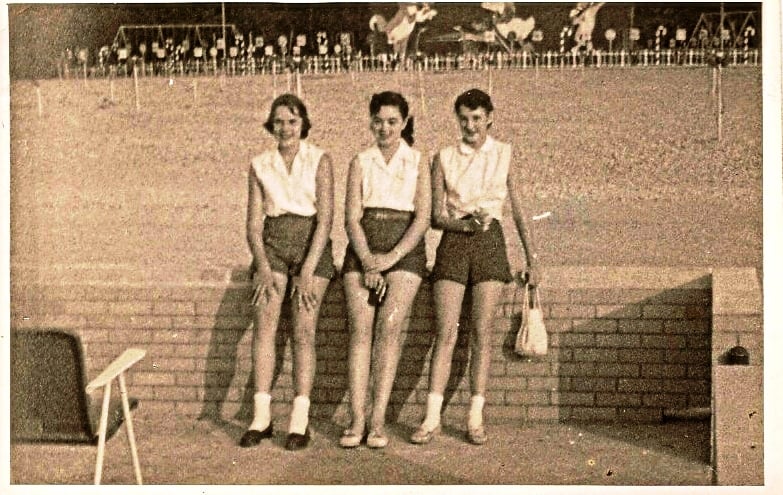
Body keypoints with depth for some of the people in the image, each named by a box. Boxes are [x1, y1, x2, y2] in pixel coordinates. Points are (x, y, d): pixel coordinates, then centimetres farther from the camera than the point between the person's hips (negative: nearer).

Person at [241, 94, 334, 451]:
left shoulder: (319, 160, 1)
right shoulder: (260, 166, 9)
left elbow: (325, 217, -7)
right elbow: (254, 223, 6)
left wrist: (308, 269, -15)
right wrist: (263, 267, -9)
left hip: (311, 244, -2)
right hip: (272, 244, 2)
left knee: (303, 332, -7)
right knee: (264, 324, -11)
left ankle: (300, 421, -4)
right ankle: (261, 416, -8)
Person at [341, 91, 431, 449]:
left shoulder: (418, 163, 8)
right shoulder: (360, 163, 12)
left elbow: (422, 218, 0)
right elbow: (352, 218, 4)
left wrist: (390, 258, -12)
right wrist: (368, 262, -10)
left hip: (404, 248, -1)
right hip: (363, 248, 1)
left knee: (389, 328, -13)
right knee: (360, 329, -9)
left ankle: (378, 422, -10)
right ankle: (357, 420, -8)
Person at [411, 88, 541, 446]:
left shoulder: (504, 156, 8)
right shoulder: (444, 158, 8)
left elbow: (519, 213, 10)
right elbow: (436, 216, 3)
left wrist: (532, 260, 7)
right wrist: (466, 224, -16)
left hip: (490, 242, 0)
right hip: (453, 243, 0)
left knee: (481, 331, -2)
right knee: (446, 332, -5)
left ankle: (475, 417, 5)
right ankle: (432, 417, -3)